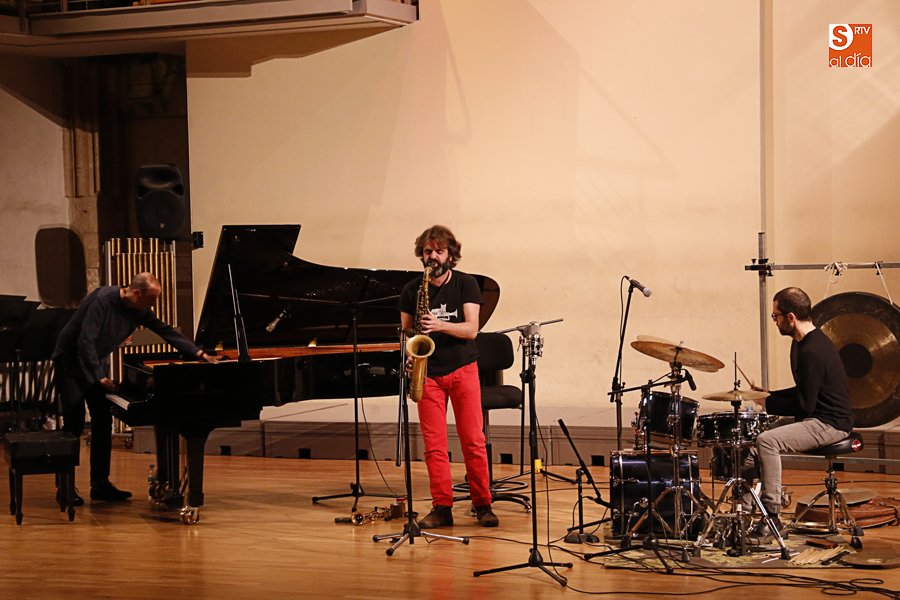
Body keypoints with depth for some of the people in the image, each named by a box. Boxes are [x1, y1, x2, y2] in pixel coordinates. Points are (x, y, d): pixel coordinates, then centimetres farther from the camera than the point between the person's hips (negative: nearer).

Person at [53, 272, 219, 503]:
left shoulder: (139, 310, -5)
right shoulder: (102, 300, -28)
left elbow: (166, 331, 2)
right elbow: (86, 341, -30)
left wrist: (199, 353, -5)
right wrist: (100, 376, -30)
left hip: (96, 362, 7)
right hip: (71, 361, -7)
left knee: (103, 424, 4)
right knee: (74, 423, -12)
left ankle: (100, 484, 10)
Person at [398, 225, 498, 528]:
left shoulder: (466, 284, -1)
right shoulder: (411, 290, 5)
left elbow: (471, 329, -9)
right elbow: (405, 331, 11)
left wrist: (441, 325, -26)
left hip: (462, 369, -1)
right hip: (428, 373, 1)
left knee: (473, 441, -4)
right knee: (434, 444, -2)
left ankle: (482, 504, 6)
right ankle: (442, 508, 3)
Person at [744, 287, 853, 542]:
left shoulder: (812, 352, -23)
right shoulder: (806, 342, 10)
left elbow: (804, 405, -23)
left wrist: (769, 403, -12)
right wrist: (771, 395, 10)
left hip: (829, 423, -11)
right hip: (817, 418, 11)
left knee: (767, 440, -27)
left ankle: (771, 518, -21)